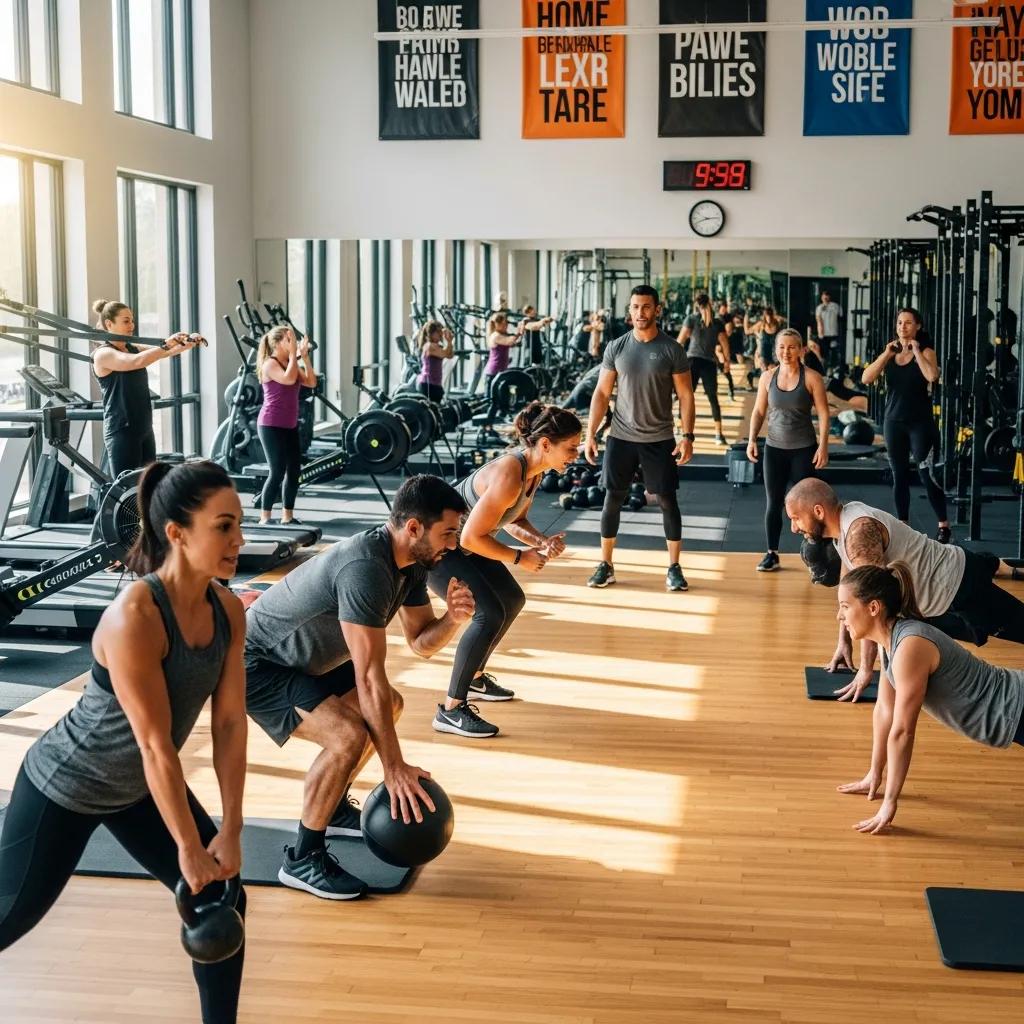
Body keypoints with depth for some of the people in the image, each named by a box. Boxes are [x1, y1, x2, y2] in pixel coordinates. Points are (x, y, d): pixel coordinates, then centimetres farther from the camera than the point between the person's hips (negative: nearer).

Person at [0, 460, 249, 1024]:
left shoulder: (228, 611, -13)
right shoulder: (134, 616, -35)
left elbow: (230, 724, -9)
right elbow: (155, 743, -31)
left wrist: (230, 833, -9)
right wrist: (189, 849, -24)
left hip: (135, 788, 7)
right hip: (64, 786, -6)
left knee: (222, 900, 1)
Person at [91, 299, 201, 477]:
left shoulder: (132, 349, 14)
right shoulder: (103, 354, -11)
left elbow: (162, 353, 4)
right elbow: (137, 362, -27)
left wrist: (186, 344, -14)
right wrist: (167, 345, -30)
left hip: (144, 429, 8)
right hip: (122, 431, -8)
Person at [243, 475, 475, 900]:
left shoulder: (412, 561, -3)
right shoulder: (365, 568, -32)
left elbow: (421, 641, 6)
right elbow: (369, 678, -31)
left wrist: (454, 618, -17)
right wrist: (395, 768, -27)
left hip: (302, 657, 10)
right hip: (256, 665, -10)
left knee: (388, 706, 20)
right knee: (349, 735, -26)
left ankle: (332, 808, 33)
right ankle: (302, 859, -10)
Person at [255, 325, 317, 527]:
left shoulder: (292, 364, 13)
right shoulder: (270, 364, -11)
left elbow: (312, 382, 2)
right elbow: (288, 379, -28)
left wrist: (304, 357, -3)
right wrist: (294, 354, -20)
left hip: (290, 425, 8)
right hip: (271, 425, -8)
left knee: (294, 470, 7)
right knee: (277, 471, -10)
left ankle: (287, 516, 16)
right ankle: (265, 518, -3)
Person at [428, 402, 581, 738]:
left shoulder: (534, 469, -3)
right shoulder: (509, 477, -32)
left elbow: (514, 521, 10)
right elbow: (472, 537, -29)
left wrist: (541, 542, -8)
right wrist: (519, 557, -20)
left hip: (458, 542, 10)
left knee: (512, 600, 19)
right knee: (490, 613, -19)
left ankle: (475, 678, 34)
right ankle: (451, 710, -15)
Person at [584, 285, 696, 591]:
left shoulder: (672, 350, -5)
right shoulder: (616, 347, 0)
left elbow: (685, 395, -3)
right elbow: (601, 393, 4)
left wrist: (687, 436, -11)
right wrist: (590, 433, -3)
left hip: (660, 439, -1)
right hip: (621, 437, 2)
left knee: (668, 500, 0)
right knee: (612, 498, 4)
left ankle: (674, 568, 10)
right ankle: (605, 565, 14)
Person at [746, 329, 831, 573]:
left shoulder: (811, 378, -7)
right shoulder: (768, 377, 3)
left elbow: (823, 414, -6)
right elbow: (759, 411, 9)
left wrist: (823, 446, -12)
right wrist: (752, 439, -1)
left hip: (803, 449, -3)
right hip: (774, 448, 3)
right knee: (773, 503, 4)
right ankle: (772, 554, 11)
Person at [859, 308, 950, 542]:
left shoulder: (925, 351, -3)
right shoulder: (889, 353, 7)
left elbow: (932, 376, -23)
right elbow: (866, 378, -5)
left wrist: (916, 351, -17)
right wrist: (886, 355, -12)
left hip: (920, 422, -4)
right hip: (893, 421, 4)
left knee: (927, 475, -6)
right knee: (899, 476, 8)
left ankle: (944, 527, 2)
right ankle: (903, 525, 17)